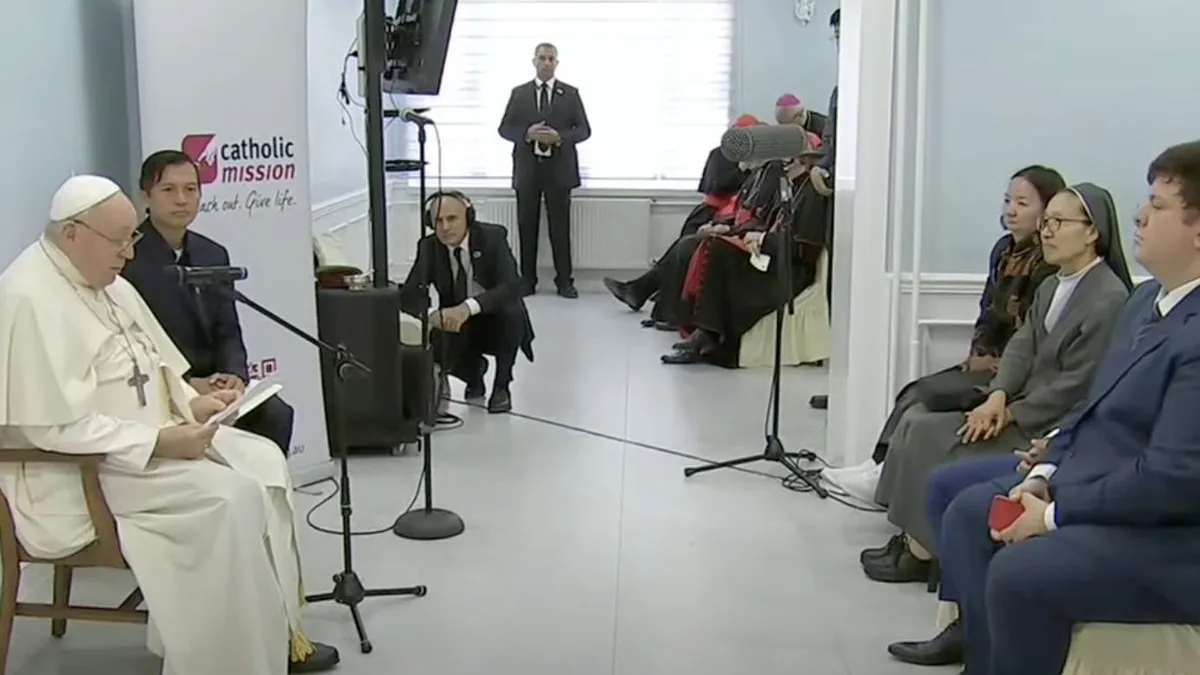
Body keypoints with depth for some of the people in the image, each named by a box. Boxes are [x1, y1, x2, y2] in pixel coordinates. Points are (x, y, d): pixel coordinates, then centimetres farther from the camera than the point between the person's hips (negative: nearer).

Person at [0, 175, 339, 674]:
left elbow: (149, 362, 18)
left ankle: (276, 627, 1)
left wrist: (190, 403, -1)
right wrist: (157, 442, -26)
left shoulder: (108, 282, 9)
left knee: (262, 460, -5)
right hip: (78, 469, -10)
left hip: (150, 433, 10)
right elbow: (56, 426, -26)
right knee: (228, 496, -23)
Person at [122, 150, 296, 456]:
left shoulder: (213, 255, 13)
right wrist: (187, 383, -21)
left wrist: (234, 375, -10)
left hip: (209, 384, 6)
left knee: (275, 414, -20)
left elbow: (227, 333, 11)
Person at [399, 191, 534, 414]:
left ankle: (501, 386, -12)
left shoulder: (493, 237, -21)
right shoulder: (428, 247, -11)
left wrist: (468, 307, -50)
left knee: (510, 312, -36)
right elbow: (409, 295, -16)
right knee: (432, 351, -27)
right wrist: (431, 315, -40)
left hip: (498, 321, -2)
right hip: (458, 325, 3)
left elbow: (511, 286, -34)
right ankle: (474, 370, 11)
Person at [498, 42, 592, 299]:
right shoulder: (519, 93, 9)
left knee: (560, 227, 0)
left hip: (558, 169, -1)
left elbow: (584, 130, 4)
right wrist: (527, 134, -13)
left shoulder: (570, 94, 7)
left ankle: (564, 281, 5)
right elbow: (504, 128, 6)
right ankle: (527, 280, 10)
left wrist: (560, 137, -14)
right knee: (527, 226, 4)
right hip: (527, 169, 1)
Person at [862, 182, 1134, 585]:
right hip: (1023, 406, 9)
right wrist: (997, 397, -13)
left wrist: (1010, 415, -15)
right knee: (918, 420, -5)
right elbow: (1022, 347, 5)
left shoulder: (1108, 299, -17)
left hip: (1053, 426, -9)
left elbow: (1076, 385, -20)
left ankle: (923, 550, -3)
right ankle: (912, 539, -4)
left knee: (932, 437, -17)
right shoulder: (1051, 286, 14)